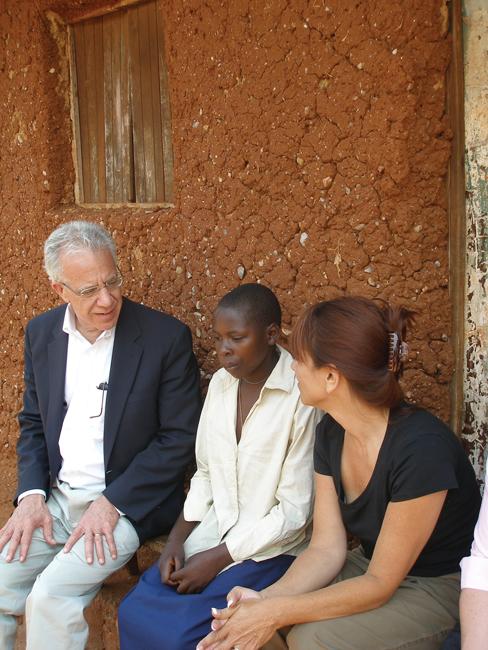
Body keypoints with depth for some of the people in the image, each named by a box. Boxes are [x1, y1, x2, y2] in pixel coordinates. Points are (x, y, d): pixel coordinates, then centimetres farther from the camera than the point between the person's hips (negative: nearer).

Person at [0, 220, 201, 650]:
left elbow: (180, 437, -11)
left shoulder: (167, 337, -13)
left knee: (50, 597, -22)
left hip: (127, 505, -5)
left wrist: (111, 503, -16)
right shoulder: (41, 333, 4)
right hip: (54, 498, 5)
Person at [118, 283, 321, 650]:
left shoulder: (303, 397, -19)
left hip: (270, 548, -6)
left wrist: (218, 558, -15)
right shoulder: (221, 383, 2)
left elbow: (295, 512, -16)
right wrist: (175, 542, -2)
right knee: (135, 613, -9)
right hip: (213, 532, 6)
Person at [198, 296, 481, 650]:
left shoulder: (421, 448, -29)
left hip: (436, 588, -6)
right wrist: (266, 598, -23)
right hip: (371, 567, 6)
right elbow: (326, 548, -5)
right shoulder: (330, 433, -6)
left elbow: (380, 584, -23)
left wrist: (276, 612, -27)